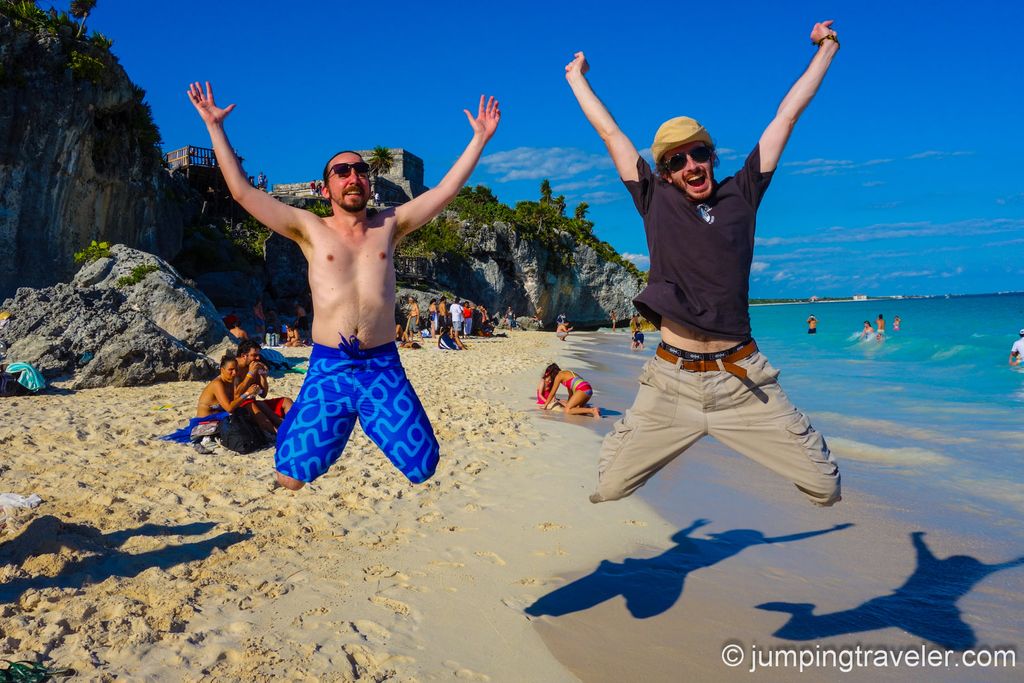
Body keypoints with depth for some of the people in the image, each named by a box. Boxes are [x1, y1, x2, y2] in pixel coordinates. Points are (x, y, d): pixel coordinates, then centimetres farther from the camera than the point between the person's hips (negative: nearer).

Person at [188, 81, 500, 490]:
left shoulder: (389, 226, 11)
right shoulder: (310, 230, 6)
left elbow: (445, 191, 12)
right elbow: (242, 192, 4)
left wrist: (480, 139, 14)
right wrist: (215, 127, 5)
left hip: (384, 368, 1)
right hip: (328, 368, -1)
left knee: (423, 471, -2)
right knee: (291, 478, -4)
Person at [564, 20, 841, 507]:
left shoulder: (740, 194, 7)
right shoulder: (655, 202, 5)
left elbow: (787, 115, 14)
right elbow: (609, 131, 15)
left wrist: (825, 49, 22)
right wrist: (576, 77, 25)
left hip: (741, 381, 1)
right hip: (670, 381, 0)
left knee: (825, 485, 1)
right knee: (607, 487, 2)